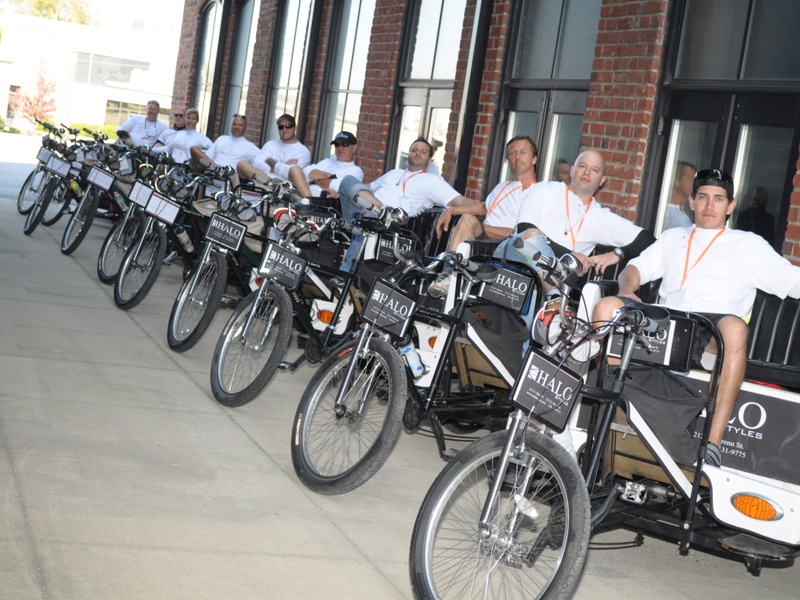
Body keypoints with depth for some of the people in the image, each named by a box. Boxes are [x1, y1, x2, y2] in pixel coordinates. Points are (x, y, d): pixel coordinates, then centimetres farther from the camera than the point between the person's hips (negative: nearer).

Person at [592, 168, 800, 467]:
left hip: (712, 330, -3)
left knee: (735, 327, -39)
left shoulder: (749, 245, 21)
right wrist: (626, 290, 1)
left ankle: (714, 442, -40)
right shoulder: (673, 238, 30)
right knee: (607, 306, -23)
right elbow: (637, 267, 23)